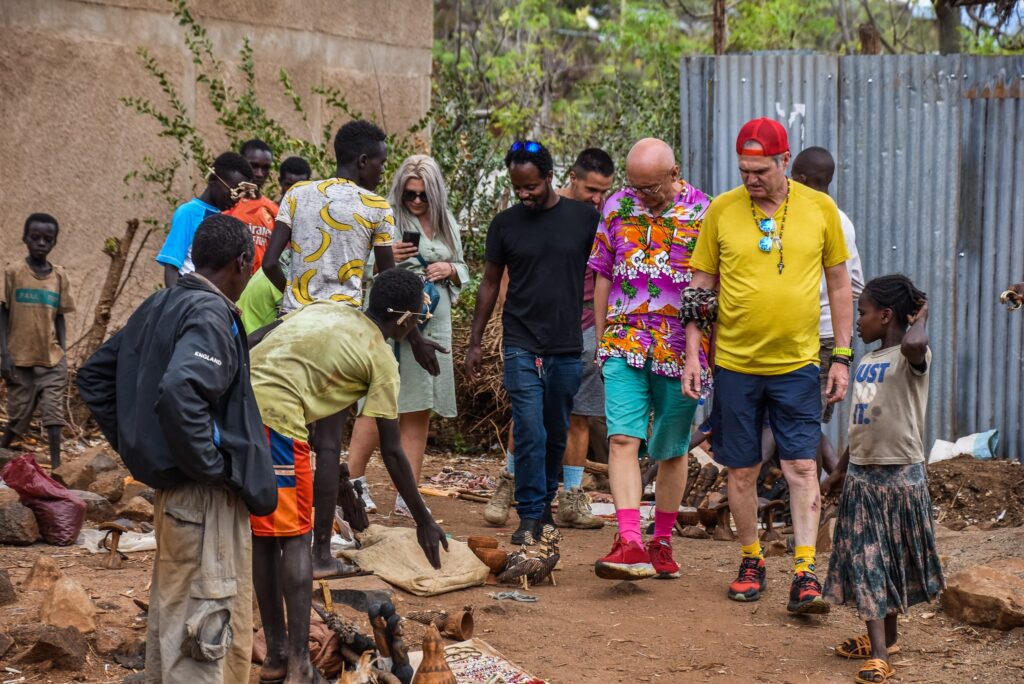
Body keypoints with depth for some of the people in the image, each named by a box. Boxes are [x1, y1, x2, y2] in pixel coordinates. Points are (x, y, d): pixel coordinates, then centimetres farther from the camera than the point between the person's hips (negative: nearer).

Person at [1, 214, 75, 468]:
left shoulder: (59, 276, 5)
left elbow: (60, 317, 10)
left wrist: (63, 354, 3)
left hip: (51, 360, 2)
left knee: (54, 412, -5)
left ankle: (56, 465, -3)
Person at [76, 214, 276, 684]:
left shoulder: (158, 307, 10)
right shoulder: (211, 314, -16)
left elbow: (94, 375, 18)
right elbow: (179, 392, -33)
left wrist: (133, 443, 17)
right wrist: (211, 464, -22)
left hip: (171, 486, 9)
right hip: (206, 497, -9)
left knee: (172, 618, 19)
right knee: (211, 630, -5)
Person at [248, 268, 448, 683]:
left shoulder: (324, 309, 24)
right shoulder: (382, 359, 6)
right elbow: (391, 451, 6)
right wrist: (423, 520, 13)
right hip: (273, 415, -7)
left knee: (261, 532, 16)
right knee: (294, 537, 3)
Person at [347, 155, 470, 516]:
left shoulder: (447, 225, 14)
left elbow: (463, 270, 23)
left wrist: (449, 270, 1)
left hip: (433, 326, 6)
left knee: (420, 412, 7)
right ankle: (353, 481, 0)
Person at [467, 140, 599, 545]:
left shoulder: (584, 218, 2)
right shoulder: (505, 224, 4)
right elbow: (490, 284, 11)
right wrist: (475, 343, 8)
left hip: (569, 346, 1)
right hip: (521, 345, -1)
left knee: (557, 434, 10)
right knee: (530, 432, -11)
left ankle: (546, 501, 27)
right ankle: (530, 516, -6)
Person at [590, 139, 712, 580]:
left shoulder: (703, 214, -2)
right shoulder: (617, 207, 6)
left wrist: (702, 350, -2)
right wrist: (601, 336, 13)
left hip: (680, 349, -1)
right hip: (625, 344, 1)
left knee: (672, 450, 8)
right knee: (623, 439, -14)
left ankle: (662, 543, 23)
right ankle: (630, 544, -21)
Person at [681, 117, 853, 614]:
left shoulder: (819, 208, 0)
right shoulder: (721, 210, -1)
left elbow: (839, 286, 7)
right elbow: (700, 289, 5)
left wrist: (842, 357, 4)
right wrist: (692, 357, 0)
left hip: (797, 363, -1)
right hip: (735, 363, 1)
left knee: (801, 466, -6)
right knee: (742, 471, 7)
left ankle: (804, 575, -5)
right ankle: (751, 562, 23)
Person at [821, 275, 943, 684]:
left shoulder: (913, 359, -12)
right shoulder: (866, 362, 11)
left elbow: (913, 344, -39)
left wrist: (921, 315, -19)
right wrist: (840, 470, 22)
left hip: (900, 474, -6)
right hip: (862, 474, 6)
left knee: (895, 561, 7)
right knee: (864, 564, 1)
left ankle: (887, 639, 19)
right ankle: (879, 651, 5)